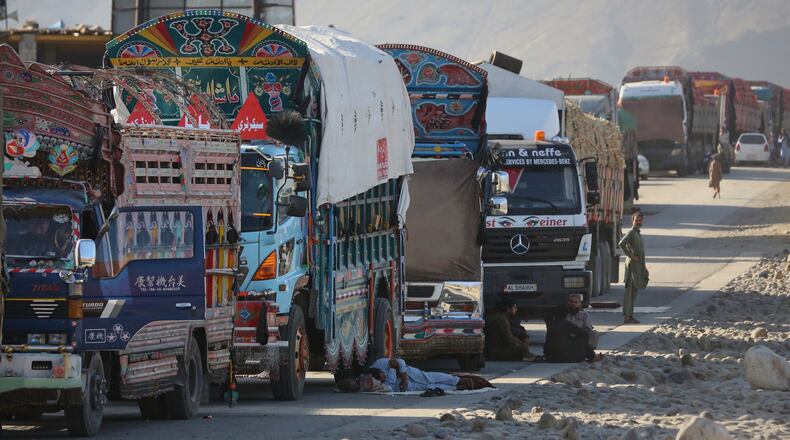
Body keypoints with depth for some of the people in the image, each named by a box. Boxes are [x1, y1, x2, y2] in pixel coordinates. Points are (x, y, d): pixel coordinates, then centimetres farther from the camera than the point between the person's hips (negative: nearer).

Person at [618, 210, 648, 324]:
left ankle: (629, 316, 14)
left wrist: (643, 267, 24)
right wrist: (631, 256, -20)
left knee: (633, 291, 11)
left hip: (638, 266, 10)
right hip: (632, 264, -10)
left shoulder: (637, 233, 18)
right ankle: (627, 316, -12)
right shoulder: (631, 232, -12)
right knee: (630, 290, -10)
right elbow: (621, 244, -27)